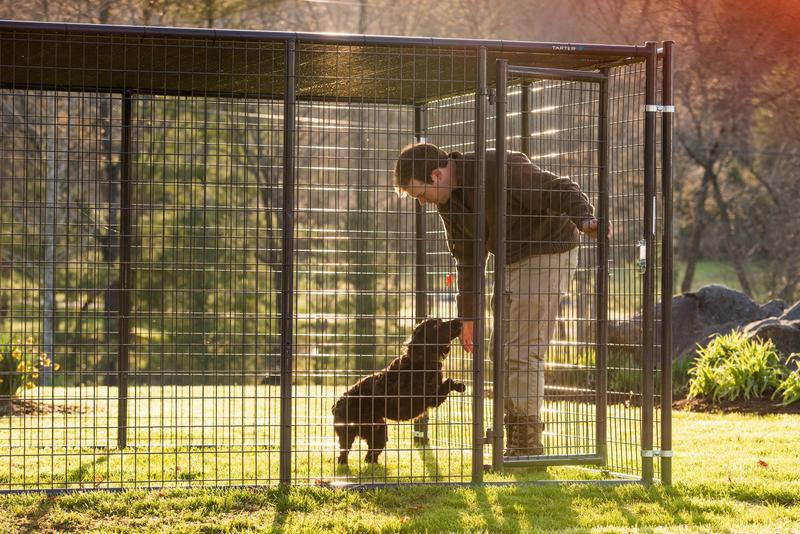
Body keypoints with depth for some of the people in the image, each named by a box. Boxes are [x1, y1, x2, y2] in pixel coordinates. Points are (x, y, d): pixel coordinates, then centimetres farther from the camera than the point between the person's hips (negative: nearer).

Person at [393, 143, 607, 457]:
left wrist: (586, 221, -42)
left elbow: (563, 191, -23)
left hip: (549, 253, -9)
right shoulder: (448, 200, 2)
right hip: (514, 263, 9)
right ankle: (516, 445, 16)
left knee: (523, 352, -12)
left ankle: (528, 445, -7)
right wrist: (467, 315, 10)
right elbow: (468, 258, 10)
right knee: (502, 351, 9)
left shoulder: (499, 169, -25)